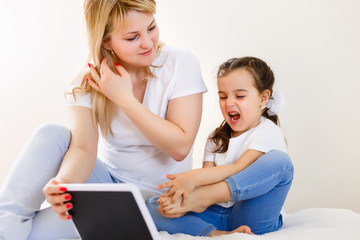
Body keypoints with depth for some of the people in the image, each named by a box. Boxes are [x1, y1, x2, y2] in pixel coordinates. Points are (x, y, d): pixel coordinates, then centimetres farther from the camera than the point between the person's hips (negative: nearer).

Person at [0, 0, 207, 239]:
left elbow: (180, 147, -20)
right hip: (106, 175, 4)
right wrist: (64, 182, -47)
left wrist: (125, 99, -27)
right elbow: (83, 148, -23)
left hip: (153, 195, -3)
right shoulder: (88, 81, -10)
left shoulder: (181, 63, -16)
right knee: (51, 134, -24)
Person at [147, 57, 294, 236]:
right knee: (151, 206, -12)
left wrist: (194, 177, -30)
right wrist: (184, 200, -17)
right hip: (216, 214, 5)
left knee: (279, 161, -29)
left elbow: (239, 169, -16)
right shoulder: (216, 138, 18)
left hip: (253, 219, -4)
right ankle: (215, 234, -34)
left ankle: (202, 198, -30)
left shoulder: (268, 132, -1)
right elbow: (207, 178, 5)